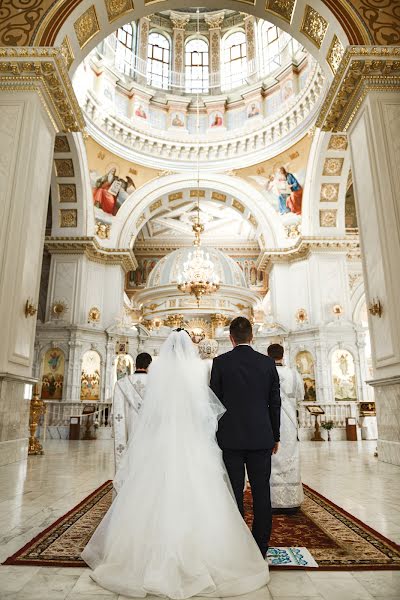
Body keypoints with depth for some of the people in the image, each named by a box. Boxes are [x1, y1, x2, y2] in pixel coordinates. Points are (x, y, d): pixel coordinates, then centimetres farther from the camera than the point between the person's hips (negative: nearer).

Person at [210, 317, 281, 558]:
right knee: (261, 492, 10)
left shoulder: (220, 362, -4)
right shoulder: (268, 363, 1)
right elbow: (275, 403, 5)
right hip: (261, 437, 2)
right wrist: (275, 436, 14)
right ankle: (261, 548, 19)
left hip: (230, 438, -1)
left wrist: (214, 436, 9)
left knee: (234, 492, 7)